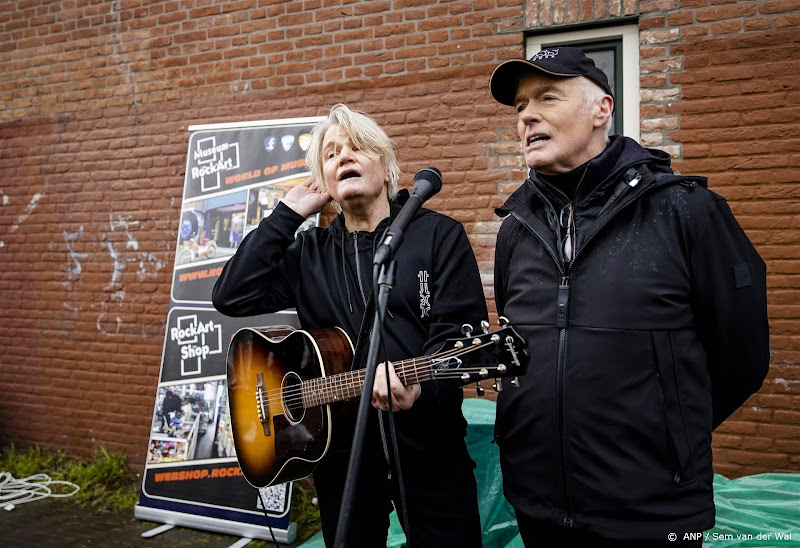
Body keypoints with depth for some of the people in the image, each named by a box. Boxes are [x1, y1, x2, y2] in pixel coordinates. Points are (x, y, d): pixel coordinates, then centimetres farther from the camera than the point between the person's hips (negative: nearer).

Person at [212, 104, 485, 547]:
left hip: (428, 449, -2)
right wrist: (286, 214, -2)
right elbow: (231, 297, -3)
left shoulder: (440, 236, -2)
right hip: (341, 453, 3)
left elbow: (461, 332, -10)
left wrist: (417, 385, -30)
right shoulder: (309, 253, 8)